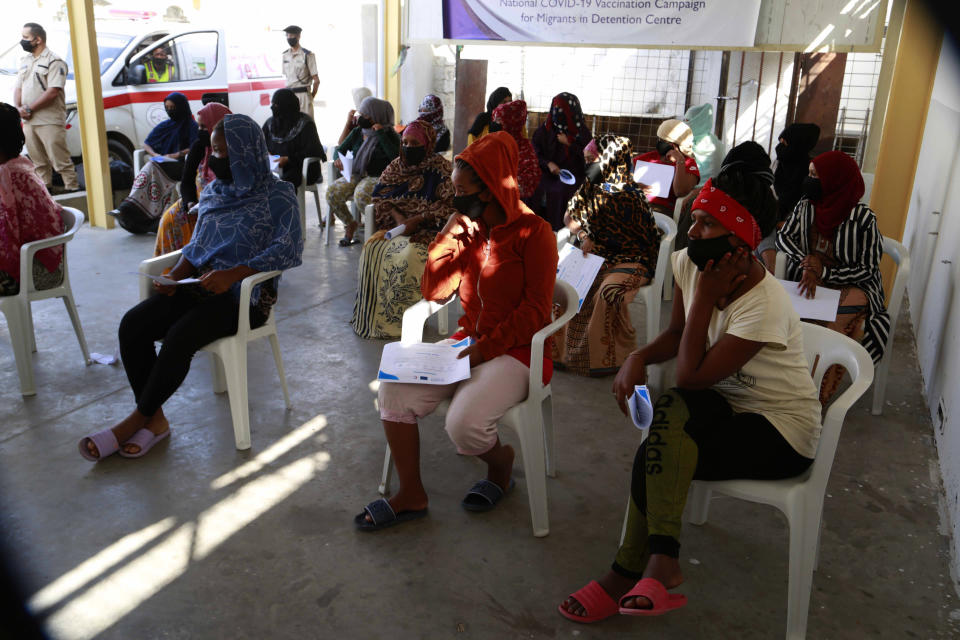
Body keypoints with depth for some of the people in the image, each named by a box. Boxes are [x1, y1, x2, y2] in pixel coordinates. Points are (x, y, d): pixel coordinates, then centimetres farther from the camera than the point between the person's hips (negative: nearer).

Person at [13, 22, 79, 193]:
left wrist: (29, 108, -15)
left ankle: (73, 188, -5)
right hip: (28, 122, 8)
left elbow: (53, 92, -16)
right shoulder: (25, 61, 18)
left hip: (50, 121, -8)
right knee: (39, 162, 12)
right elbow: (18, 88, 19)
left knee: (61, 160, -9)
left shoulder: (54, 61, -7)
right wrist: (18, 108, -1)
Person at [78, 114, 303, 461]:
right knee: (132, 325, -17)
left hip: (244, 293, -6)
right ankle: (154, 419, -8)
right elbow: (196, 246, 18)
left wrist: (234, 273, -25)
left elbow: (289, 250, -15)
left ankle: (138, 418, -8)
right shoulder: (212, 192, 16)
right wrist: (175, 277, -3)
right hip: (200, 285, 7)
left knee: (180, 337, -29)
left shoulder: (278, 195, -4)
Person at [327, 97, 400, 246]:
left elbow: (395, 156, -19)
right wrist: (337, 158, -7)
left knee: (362, 195, -38)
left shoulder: (389, 135, -2)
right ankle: (350, 224, 3)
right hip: (354, 175, 5)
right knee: (332, 192, -22)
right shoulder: (357, 132, 13)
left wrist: (381, 135, -18)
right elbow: (340, 149, 17)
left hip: (377, 177, -5)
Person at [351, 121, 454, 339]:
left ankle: (402, 318, -22)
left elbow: (448, 206, -9)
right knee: (372, 250, -23)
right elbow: (381, 196, 10)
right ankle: (371, 315, -16)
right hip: (396, 225, 5)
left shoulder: (440, 168, -1)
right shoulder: (396, 166, 16)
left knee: (409, 256, -34)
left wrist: (417, 220, -19)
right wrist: (397, 217, -10)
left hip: (428, 229, -5)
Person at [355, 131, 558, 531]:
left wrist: (486, 348, -20)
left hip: (515, 351, -6)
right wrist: (446, 238, -5)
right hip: (468, 343, 7)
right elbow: (433, 292, 7)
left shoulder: (533, 232, -10)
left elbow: (536, 310, -14)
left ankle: (501, 462, 9)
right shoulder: (468, 230, 10)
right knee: (394, 392, -13)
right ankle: (411, 495, 2)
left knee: (464, 424, -28)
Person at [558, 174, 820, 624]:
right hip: (728, 402, 6)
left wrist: (704, 298, -26)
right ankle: (660, 563, -15)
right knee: (666, 434, -27)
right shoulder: (689, 263, -8)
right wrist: (639, 358, -15)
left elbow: (691, 376, -27)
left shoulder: (764, 306, -29)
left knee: (659, 454, -27)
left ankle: (628, 575, -14)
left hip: (783, 430, -6)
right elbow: (677, 334, 6)